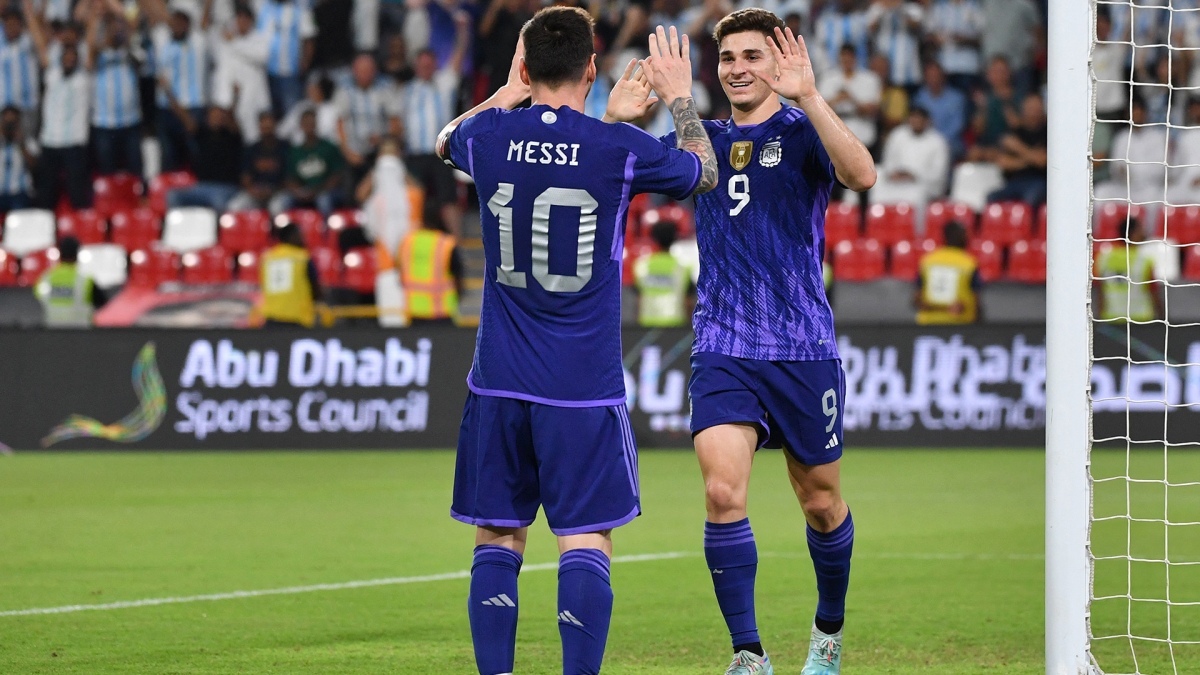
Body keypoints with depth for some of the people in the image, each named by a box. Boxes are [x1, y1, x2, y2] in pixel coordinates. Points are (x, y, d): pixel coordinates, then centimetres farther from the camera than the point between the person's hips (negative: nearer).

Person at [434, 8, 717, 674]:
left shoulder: (489, 137, -1)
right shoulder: (621, 148, -8)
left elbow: (445, 140, 26)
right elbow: (703, 173, 14)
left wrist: (506, 93, 35)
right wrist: (679, 96, 26)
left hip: (499, 381, 3)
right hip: (584, 386, -2)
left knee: (497, 539, 8)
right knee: (585, 544, -2)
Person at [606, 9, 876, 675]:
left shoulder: (802, 132, -3)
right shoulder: (702, 140, 10)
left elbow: (861, 175, -23)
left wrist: (807, 97, -32)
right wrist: (615, 120, -8)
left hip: (803, 350, -2)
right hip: (721, 351, 2)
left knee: (820, 503, 11)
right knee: (723, 492, -17)